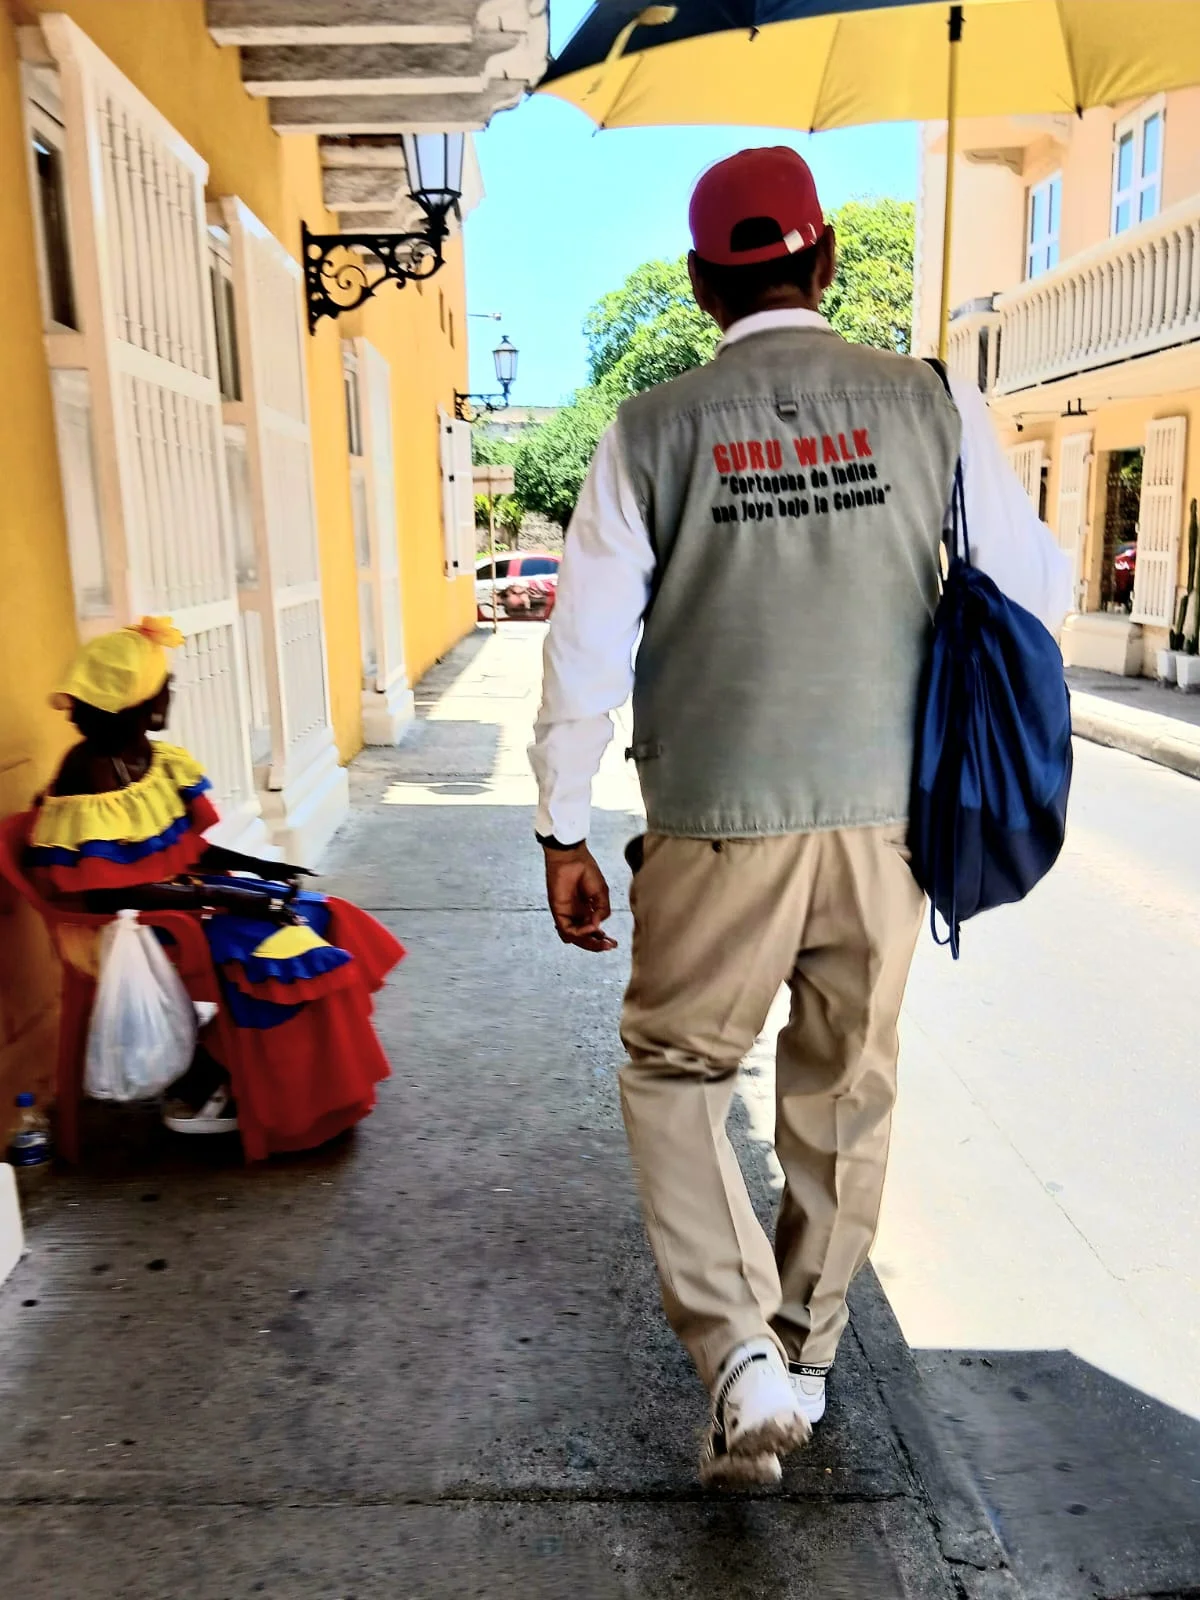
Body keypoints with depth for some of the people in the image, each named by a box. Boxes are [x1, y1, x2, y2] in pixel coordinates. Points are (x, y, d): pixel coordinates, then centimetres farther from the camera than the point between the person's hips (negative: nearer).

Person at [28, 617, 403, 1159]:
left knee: (316, 918, 2)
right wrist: (225, 896, -25)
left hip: (185, 889, 9)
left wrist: (259, 868, -4)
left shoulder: (154, 758, 3)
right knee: (283, 955, -19)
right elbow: (113, 893, -24)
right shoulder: (91, 779, -23)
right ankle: (194, 1094, -1)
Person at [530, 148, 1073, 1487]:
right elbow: (1036, 590, 4)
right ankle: (806, 1352, 37)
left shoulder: (653, 431, -3)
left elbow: (587, 645, -4)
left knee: (673, 1074, 17)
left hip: (718, 827, -2)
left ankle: (743, 1359, 6)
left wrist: (562, 830, 4)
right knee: (845, 1095, 18)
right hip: (884, 820, 3)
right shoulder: (930, 405, 1)